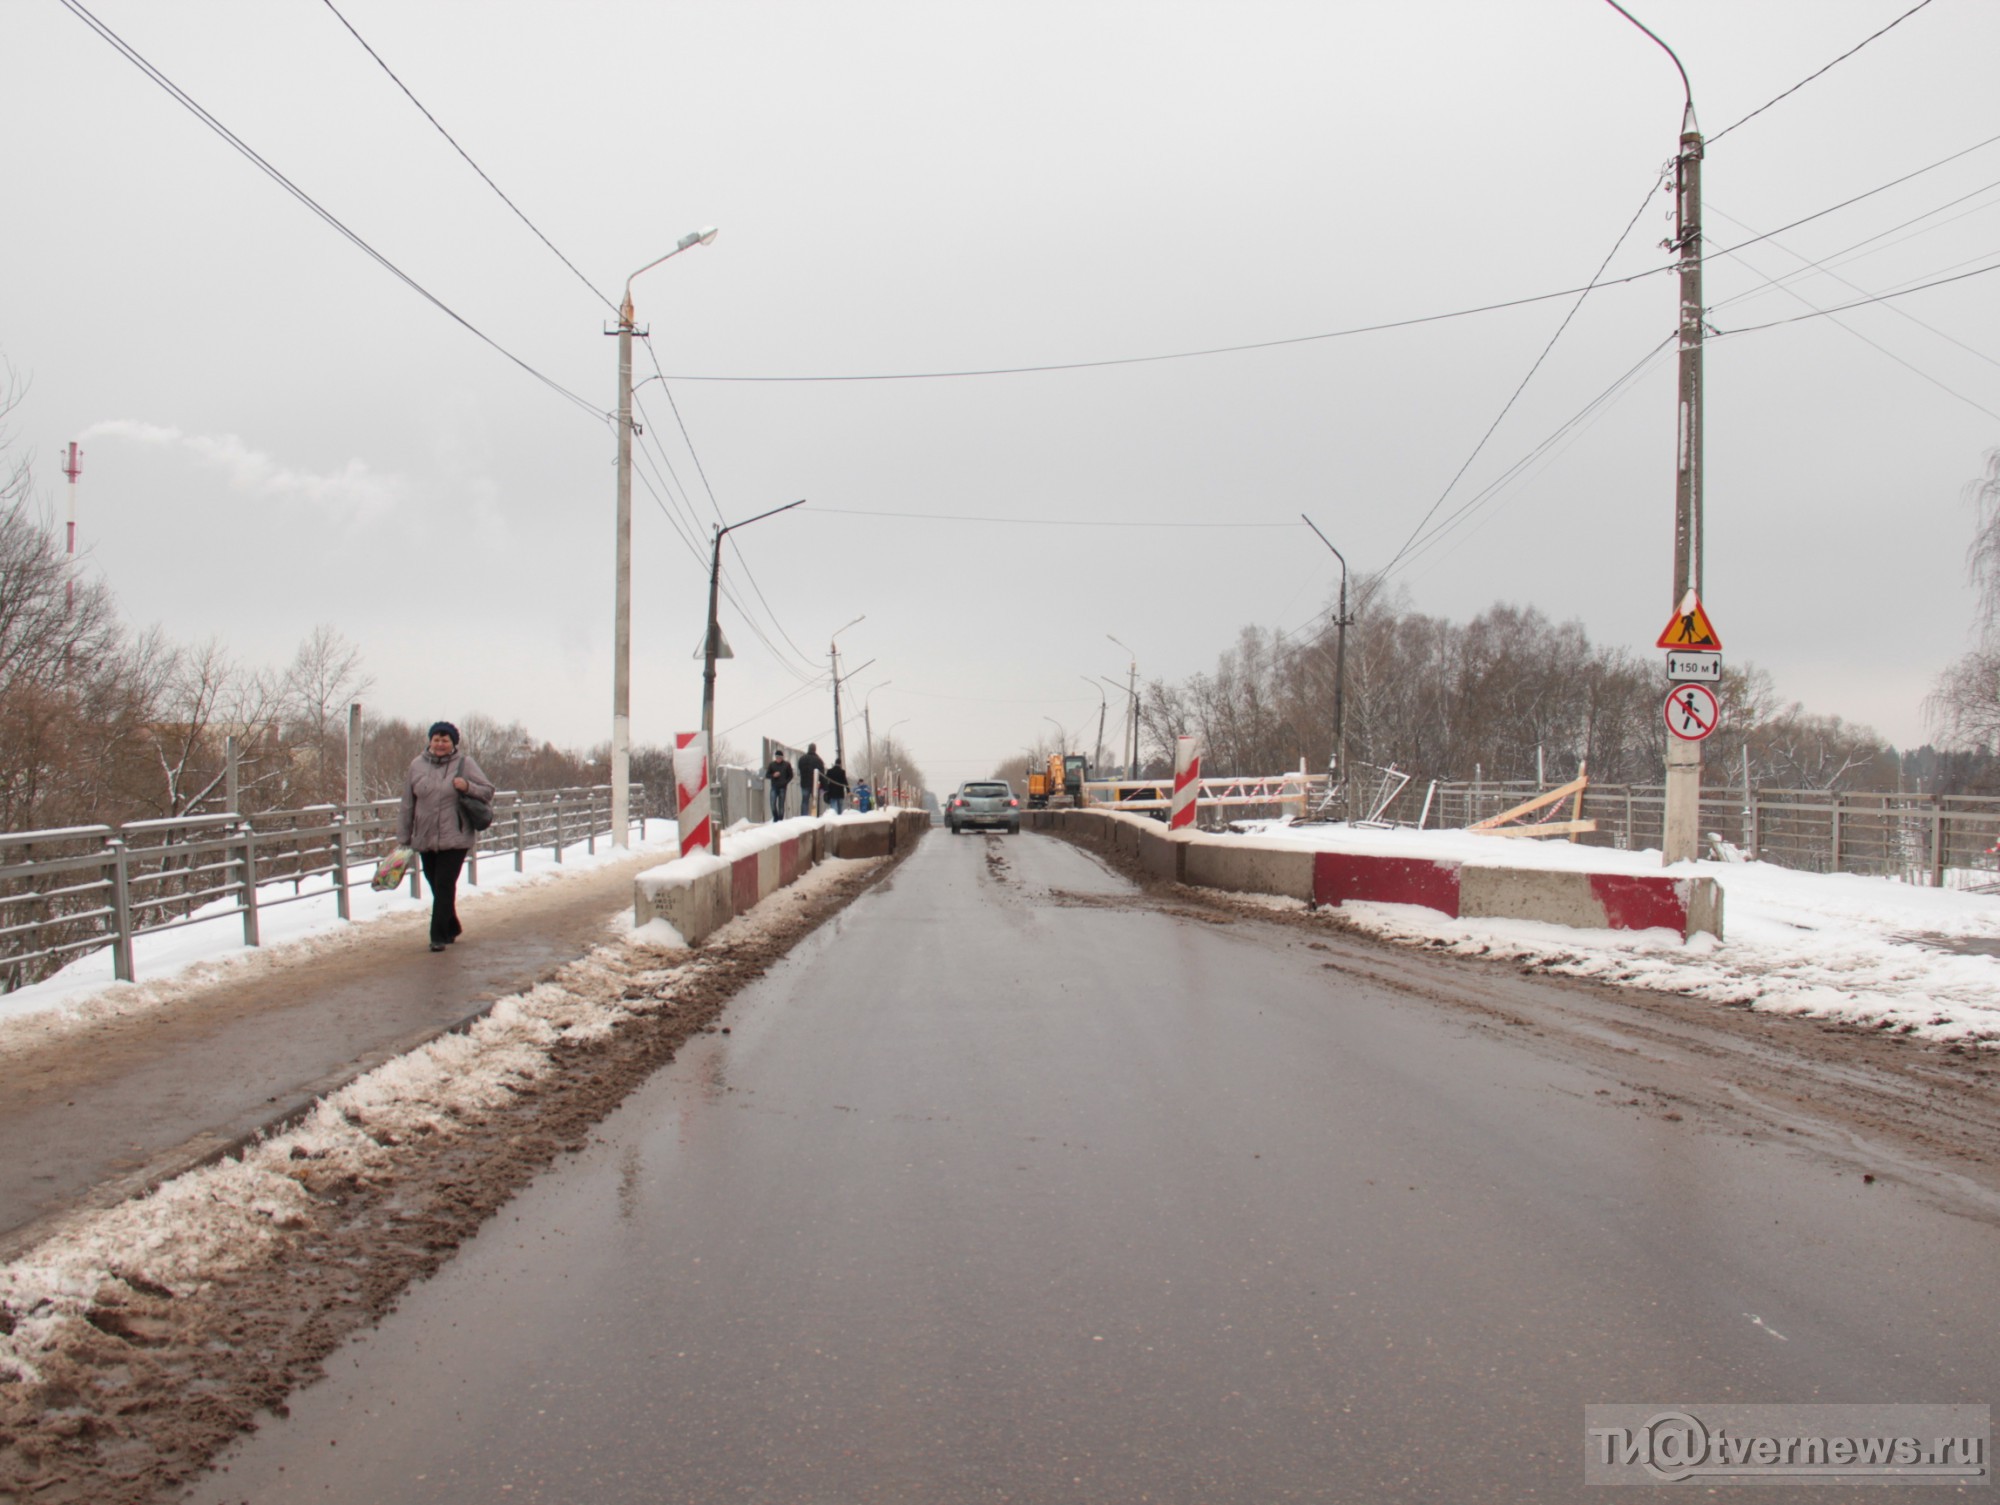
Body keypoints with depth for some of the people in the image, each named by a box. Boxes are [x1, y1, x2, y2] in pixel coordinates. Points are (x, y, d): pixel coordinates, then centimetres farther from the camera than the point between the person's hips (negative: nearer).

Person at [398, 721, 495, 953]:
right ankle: (451, 928, 31)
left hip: (454, 839, -3)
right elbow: (407, 805, 9)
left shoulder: (464, 763, -1)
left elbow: (488, 790, 4)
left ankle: (439, 936, -4)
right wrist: (403, 838, 8)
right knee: (436, 887, 12)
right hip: (424, 839, 4)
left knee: (445, 886, -8)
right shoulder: (417, 764, 6)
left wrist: (467, 787, -16)